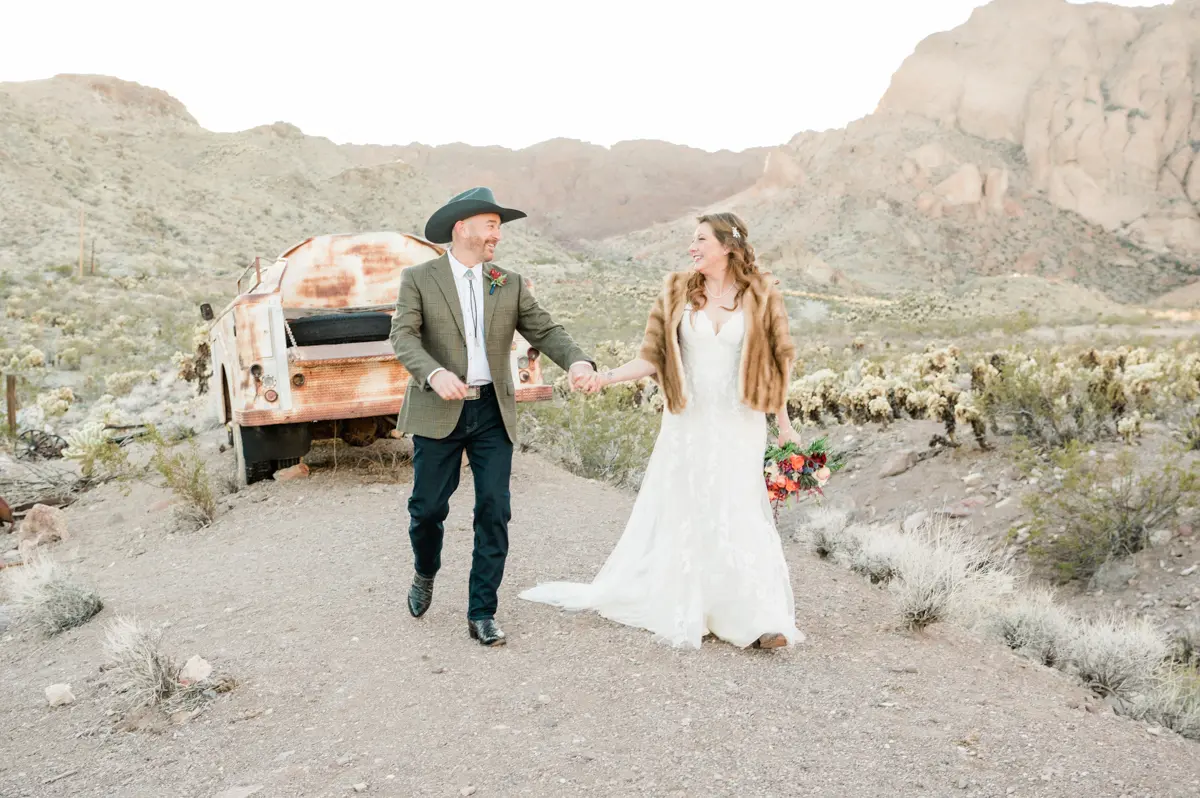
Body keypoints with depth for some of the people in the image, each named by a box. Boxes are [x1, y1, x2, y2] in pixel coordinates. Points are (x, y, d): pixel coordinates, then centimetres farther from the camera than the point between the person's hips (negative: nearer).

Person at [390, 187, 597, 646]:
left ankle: (481, 614, 12)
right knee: (428, 507, 6)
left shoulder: (510, 284, 10)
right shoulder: (418, 279, 1)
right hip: (438, 412, -2)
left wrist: (577, 361, -17)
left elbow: (544, 330, 3)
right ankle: (425, 574, 39)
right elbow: (403, 336, -10)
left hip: (493, 413, 2)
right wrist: (434, 372, -29)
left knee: (494, 512, -1)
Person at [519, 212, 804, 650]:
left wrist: (784, 422, 4)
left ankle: (759, 619, 6)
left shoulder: (760, 295, -1)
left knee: (738, 515, -5)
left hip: (739, 425, -2)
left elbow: (777, 359, 4)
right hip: (688, 422, 2)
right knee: (682, 514, 8)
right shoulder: (677, 293, 2)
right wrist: (607, 376, -15)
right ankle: (683, 613, 26)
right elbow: (652, 357, -1)